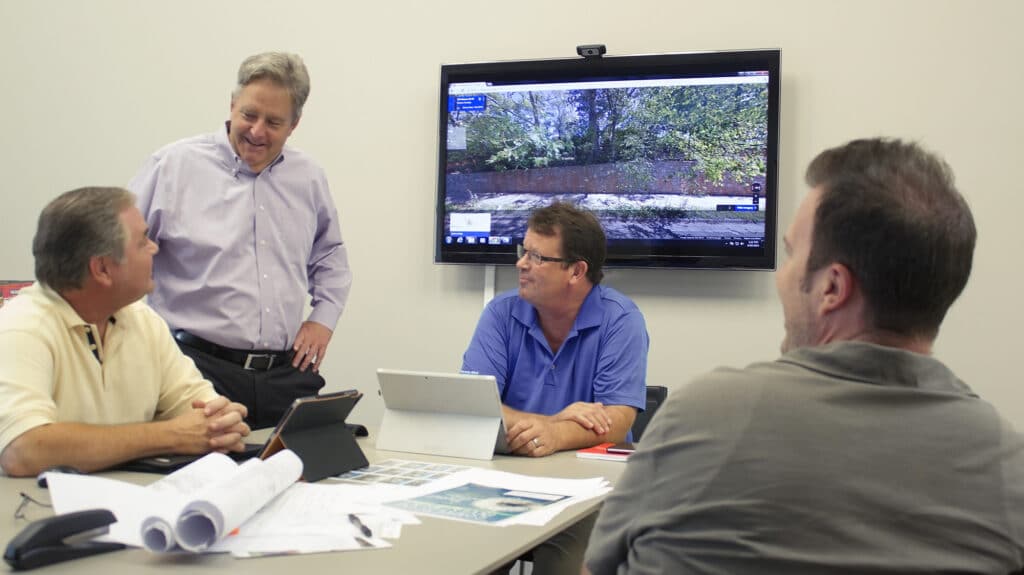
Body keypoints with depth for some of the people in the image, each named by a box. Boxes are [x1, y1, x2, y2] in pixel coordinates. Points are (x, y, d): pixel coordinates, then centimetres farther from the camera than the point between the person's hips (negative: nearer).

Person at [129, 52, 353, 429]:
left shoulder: (309, 179, 14)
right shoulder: (175, 165, 0)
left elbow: (330, 254, 29)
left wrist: (323, 316, 15)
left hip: (287, 373, 4)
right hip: (201, 367, -4)